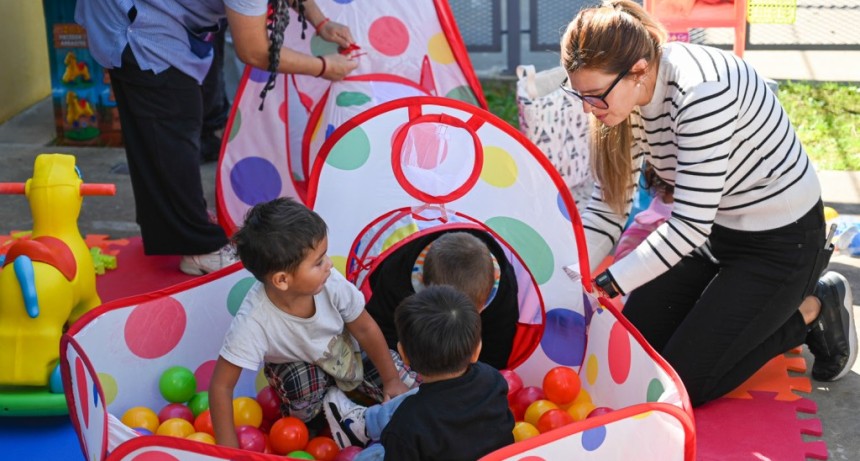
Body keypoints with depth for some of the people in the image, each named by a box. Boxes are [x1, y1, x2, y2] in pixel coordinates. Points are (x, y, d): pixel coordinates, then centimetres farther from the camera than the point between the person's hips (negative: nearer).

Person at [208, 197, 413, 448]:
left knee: (407, 389, -8)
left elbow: (365, 329, -13)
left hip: (344, 350, 3)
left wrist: (391, 379, -4)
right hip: (294, 366, -3)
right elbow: (221, 385, -31)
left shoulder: (331, 283, -32)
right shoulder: (253, 322, -38)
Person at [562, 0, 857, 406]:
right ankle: (763, 310, 22)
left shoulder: (700, 91, -34)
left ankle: (813, 309, 8)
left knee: (686, 380, -9)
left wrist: (604, 286, -27)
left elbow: (688, 225, -31)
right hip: (717, 231, 8)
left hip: (782, 239, -8)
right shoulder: (628, 91, -9)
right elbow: (609, 203, -4)